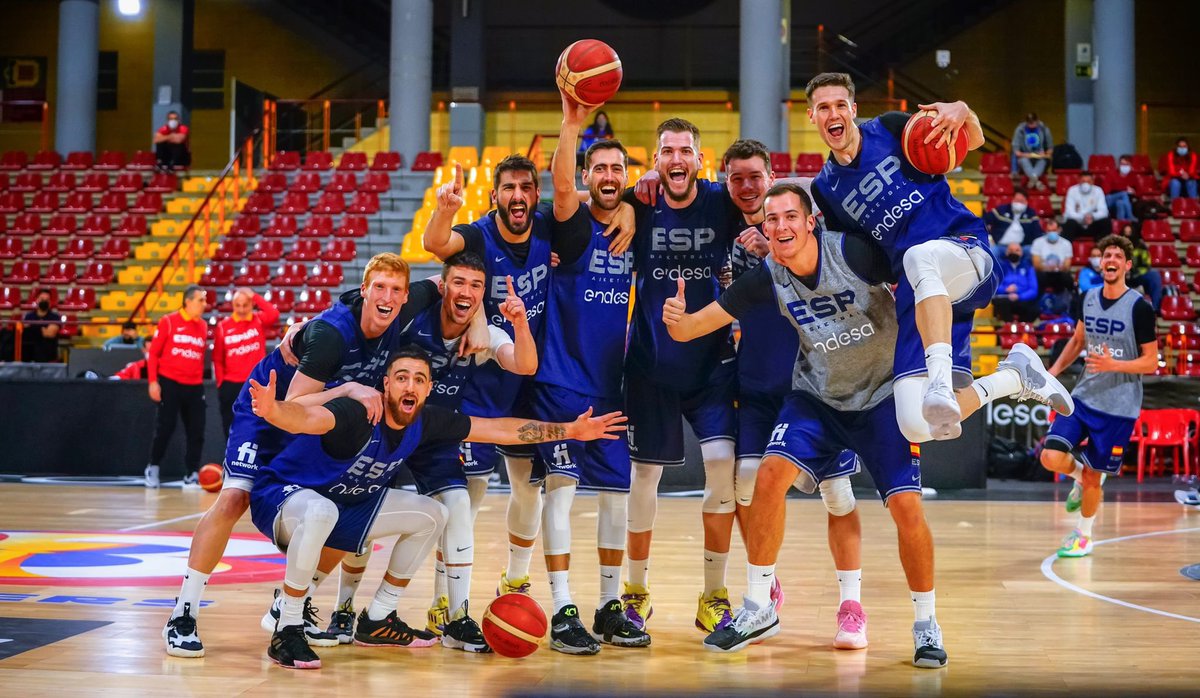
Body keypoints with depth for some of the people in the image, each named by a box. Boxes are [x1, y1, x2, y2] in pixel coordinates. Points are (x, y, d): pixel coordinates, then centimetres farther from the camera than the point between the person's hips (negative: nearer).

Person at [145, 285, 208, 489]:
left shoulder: (203, 326, 10)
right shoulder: (169, 321, -2)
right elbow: (153, 353, -1)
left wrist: (200, 381, 9)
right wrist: (153, 381, -8)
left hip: (194, 386, 4)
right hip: (170, 383, -4)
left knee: (196, 432, 0)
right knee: (164, 428, -2)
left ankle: (191, 476, 8)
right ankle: (153, 469, 15)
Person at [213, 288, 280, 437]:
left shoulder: (259, 320, 2)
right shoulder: (223, 326, 1)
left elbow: (274, 314, -21)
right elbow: (217, 358, 5)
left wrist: (255, 296, -17)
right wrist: (221, 383, 0)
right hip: (231, 385, 1)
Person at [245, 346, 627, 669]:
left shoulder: (427, 421, -10)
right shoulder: (356, 413, -31)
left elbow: (498, 429, 0)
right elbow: (308, 417, -53)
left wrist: (570, 430, 2)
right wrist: (274, 410, -76)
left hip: (346, 503, 8)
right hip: (282, 495, -8)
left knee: (431, 515, 6)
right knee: (320, 512, -41)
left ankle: (377, 621, 17)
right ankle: (287, 632, -26)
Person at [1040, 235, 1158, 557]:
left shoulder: (1139, 307, -13)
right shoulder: (1089, 299, 2)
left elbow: (1151, 362, -11)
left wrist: (1112, 364, -25)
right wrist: (1054, 370, 9)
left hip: (1118, 407, -4)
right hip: (1083, 397, 4)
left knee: (1092, 476, 4)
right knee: (1051, 458, -11)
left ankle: (1083, 536, 27)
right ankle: (1081, 476, 24)